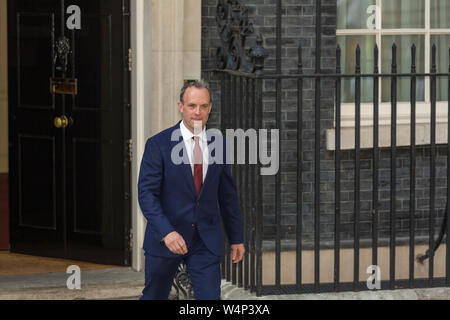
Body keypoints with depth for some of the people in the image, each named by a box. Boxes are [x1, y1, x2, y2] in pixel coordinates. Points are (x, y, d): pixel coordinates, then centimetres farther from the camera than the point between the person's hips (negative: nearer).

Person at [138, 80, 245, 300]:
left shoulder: (218, 144, 5)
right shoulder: (158, 144, -8)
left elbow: (227, 195, 13)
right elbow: (146, 193, -14)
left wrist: (236, 238, 14)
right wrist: (166, 232, -27)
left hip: (206, 241, 2)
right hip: (164, 239, -2)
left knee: (210, 298, -7)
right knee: (154, 297, 12)